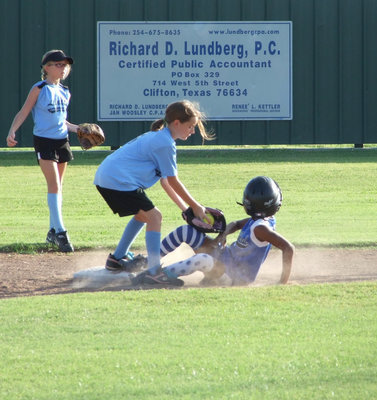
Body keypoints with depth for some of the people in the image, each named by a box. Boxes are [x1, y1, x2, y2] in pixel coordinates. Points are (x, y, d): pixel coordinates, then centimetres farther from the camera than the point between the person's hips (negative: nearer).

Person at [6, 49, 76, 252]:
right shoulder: (39, 89, -7)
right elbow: (24, 112, -9)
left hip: (61, 141, 7)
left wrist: (78, 129, 13)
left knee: (58, 187, 11)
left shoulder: (65, 92, 12)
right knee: (54, 184, -14)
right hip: (44, 141, -7)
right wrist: (12, 131, -22)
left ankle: (53, 231, 19)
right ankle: (60, 232, -18)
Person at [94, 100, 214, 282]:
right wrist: (196, 207, 0)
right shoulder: (165, 144, -12)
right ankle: (153, 270, -15)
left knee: (142, 215, 26)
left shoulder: (157, 137, 20)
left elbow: (165, 182, 20)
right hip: (118, 180, -11)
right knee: (154, 216, -10)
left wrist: (185, 209, 17)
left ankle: (117, 259, 34)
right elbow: (173, 182, -9)